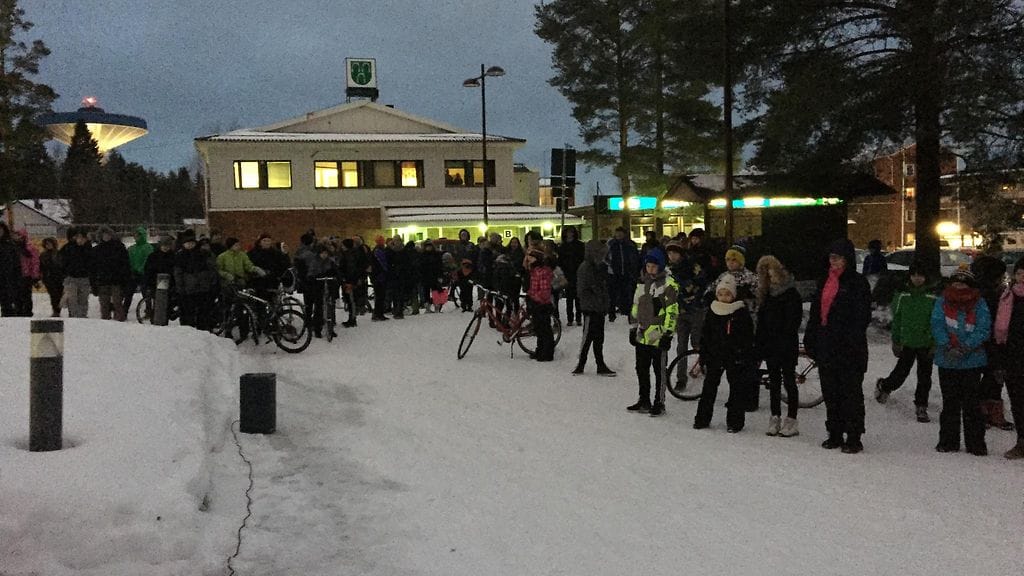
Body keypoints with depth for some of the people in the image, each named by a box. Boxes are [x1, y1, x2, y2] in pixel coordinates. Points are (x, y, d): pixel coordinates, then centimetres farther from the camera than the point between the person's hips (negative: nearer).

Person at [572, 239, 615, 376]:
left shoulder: (599, 267, 13)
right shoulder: (585, 267, -14)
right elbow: (582, 290, -18)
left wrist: (605, 306, 15)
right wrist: (594, 302, -20)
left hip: (599, 309, 8)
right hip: (590, 309, -8)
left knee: (599, 337, 12)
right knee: (588, 336, -3)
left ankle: (601, 366, 17)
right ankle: (580, 365, 8)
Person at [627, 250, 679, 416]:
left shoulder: (668, 284, -9)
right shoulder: (643, 282, 14)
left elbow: (672, 310, -13)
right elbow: (635, 307, 20)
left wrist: (668, 333, -16)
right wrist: (633, 328, 18)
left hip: (658, 335, -7)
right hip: (642, 334, 7)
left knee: (659, 370, 3)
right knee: (641, 369, 13)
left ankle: (659, 403, 12)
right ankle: (644, 401, 24)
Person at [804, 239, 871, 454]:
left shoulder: (857, 283, -6)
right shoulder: (825, 281, 15)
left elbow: (862, 317, -11)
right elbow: (815, 313, 17)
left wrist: (852, 342, -19)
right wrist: (810, 339, 11)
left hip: (848, 348, -7)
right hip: (826, 347, 7)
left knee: (851, 392, -1)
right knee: (830, 392, 12)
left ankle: (854, 438, 6)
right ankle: (835, 434, 21)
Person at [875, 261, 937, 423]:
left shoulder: (933, 296, -4)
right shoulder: (902, 295, -2)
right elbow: (896, 319, 4)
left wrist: (935, 344, -5)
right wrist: (896, 341, 3)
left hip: (926, 343, 0)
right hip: (907, 342, 0)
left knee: (924, 377, 6)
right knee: (901, 372, 5)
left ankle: (921, 407, 18)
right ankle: (884, 386, 34)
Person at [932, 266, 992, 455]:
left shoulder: (979, 303, 0)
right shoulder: (943, 301, 4)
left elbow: (984, 330, -7)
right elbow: (937, 325, -4)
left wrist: (965, 348, -18)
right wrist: (948, 347, -17)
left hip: (972, 360, -1)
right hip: (947, 361, 2)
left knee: (972, 404, -1)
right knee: (950, 402, 9)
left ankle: (976, 443, 7)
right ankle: (948, 441, 17)